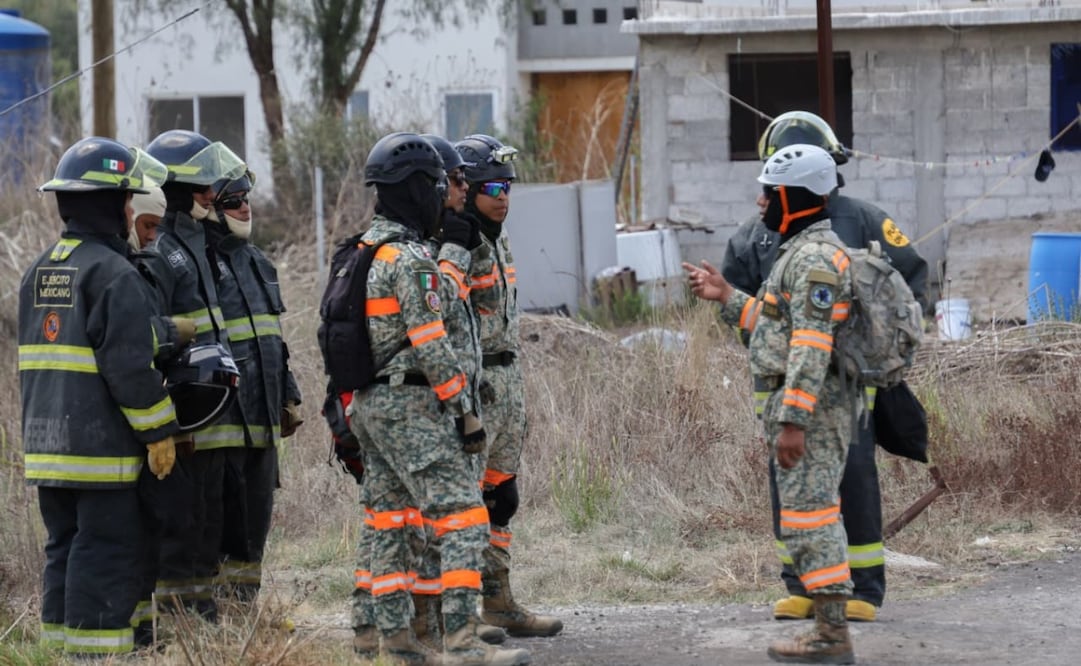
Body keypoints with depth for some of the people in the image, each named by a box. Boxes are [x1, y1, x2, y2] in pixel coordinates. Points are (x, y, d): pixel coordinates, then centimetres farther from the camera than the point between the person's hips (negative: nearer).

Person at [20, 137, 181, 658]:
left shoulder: (38, 273, 15)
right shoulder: (113, 275, -13)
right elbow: (130, 364, -17)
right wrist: (159, 431, -10)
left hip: (47, 443, 8)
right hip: (102, 443, -8)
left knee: (65, 547, 13)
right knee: (107, 553, -5)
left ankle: (61, 644, 16)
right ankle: (99, 652, -6)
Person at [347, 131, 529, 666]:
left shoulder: (362, 254, 14)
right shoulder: (411, 259, -15)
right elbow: (431, 345, -19)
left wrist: (352, 409, 22)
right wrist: (465, 410, -14)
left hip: (369, 402, 10)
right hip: (411, 404, -10)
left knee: (390, 520, 14)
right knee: (462, 519, -12)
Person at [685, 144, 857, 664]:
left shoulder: (815, 258, -16)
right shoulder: (804, 253, 18)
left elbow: (812, 347, -22)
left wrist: (793, 422, -25)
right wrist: (727, 298, 21)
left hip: (809, 407, -11)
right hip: (806, 408, 11)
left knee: (808, 517, -9)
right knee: (813, 517, 12)